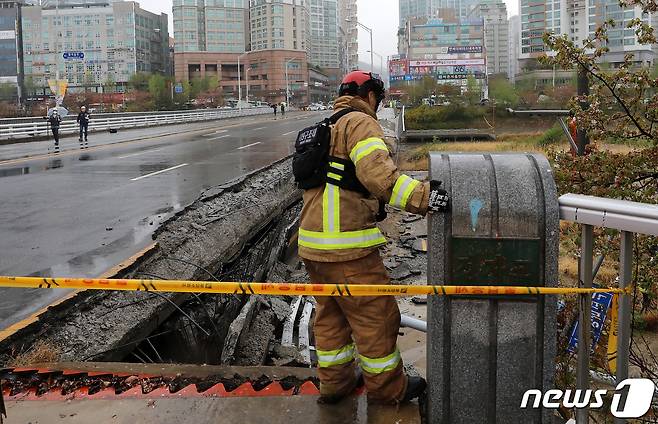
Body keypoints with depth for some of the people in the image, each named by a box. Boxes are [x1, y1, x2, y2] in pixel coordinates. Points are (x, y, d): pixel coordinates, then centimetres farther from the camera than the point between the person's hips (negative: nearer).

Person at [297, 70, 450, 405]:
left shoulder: (325, 128, 21)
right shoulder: (361, 123, -9)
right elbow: (377, 172, -27)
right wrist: (423, 196, -33)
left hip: (312, 242, 9)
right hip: (347, 246, -9)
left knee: (330, 312, 20)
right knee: (376, 315, 5)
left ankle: (334, 381, 32)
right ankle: (387, 387, 18)